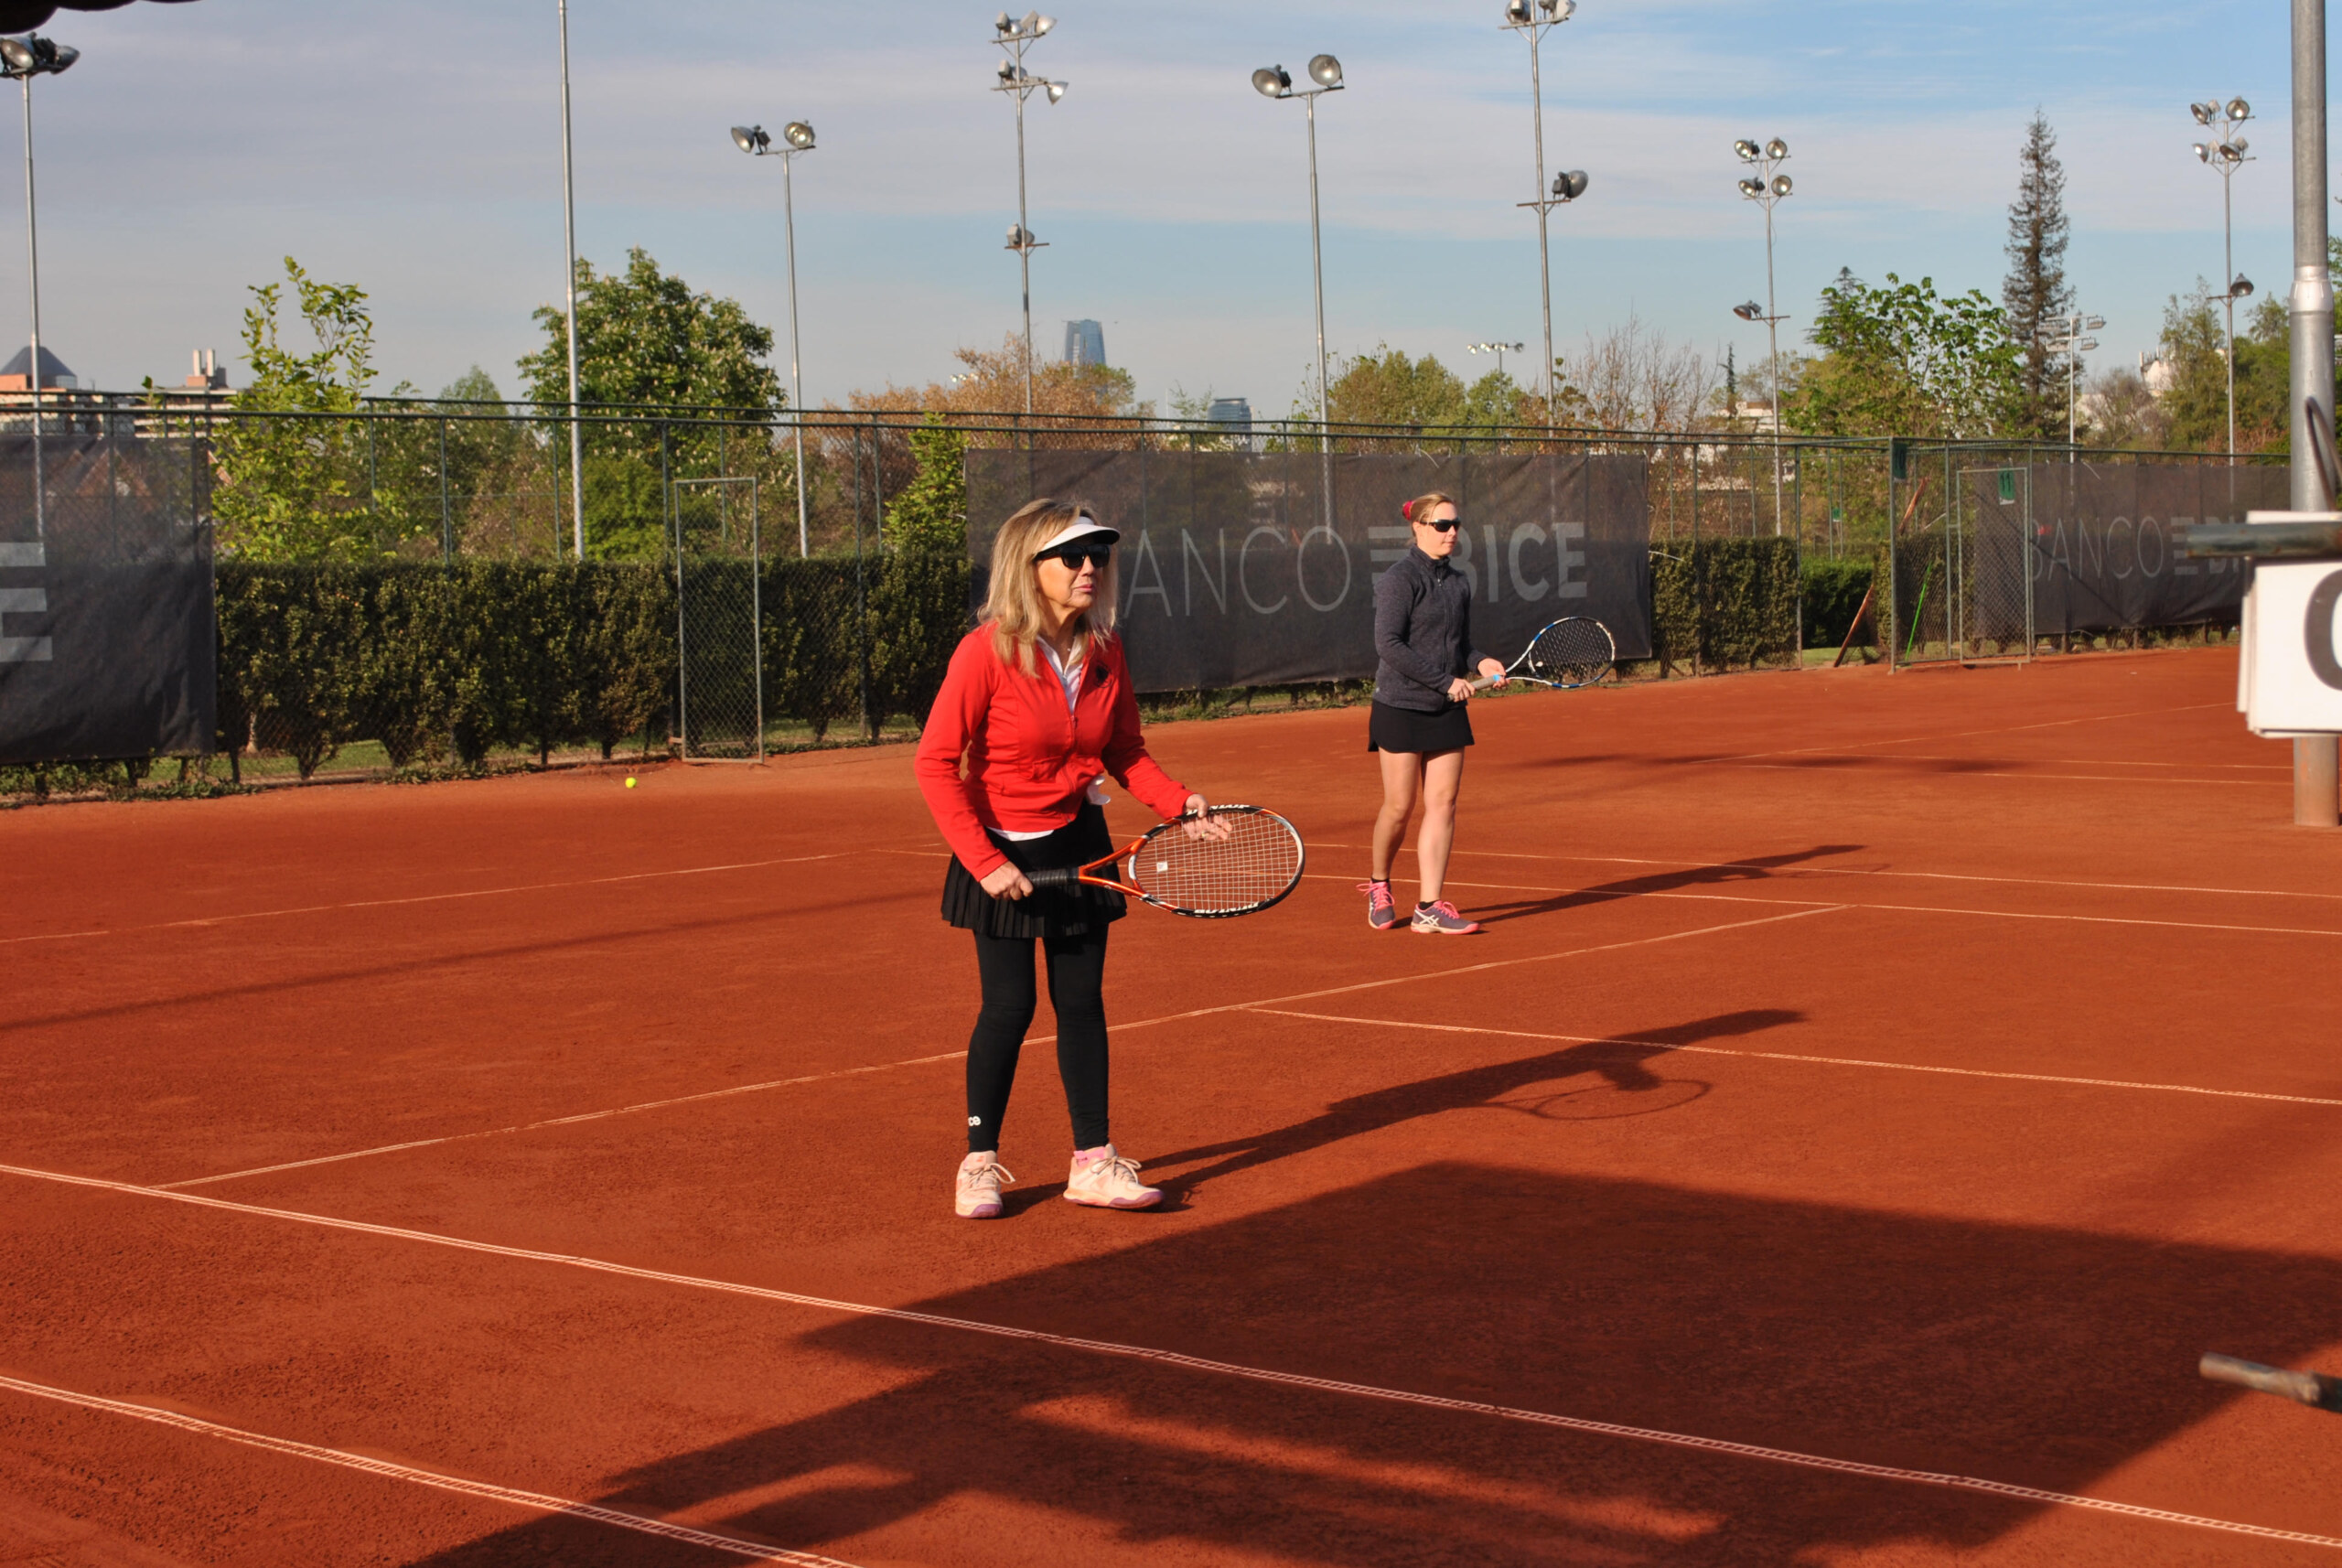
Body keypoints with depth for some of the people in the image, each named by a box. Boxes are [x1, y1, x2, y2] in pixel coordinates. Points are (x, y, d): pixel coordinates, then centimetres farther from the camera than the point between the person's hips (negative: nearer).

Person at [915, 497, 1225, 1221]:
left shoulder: (1105, 652, -2)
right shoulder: (986, 652, -18)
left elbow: (1125, 752, 8)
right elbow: (937, 763, -16)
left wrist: (1182, 805, -9)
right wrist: (983, 859, -21)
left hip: (1080, 846, 5)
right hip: (1003, 854, -5)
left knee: (1082, 1003, 8)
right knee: (1009, 1007, -1)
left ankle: (1093, 1161, 16)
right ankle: (980, 1163, 16)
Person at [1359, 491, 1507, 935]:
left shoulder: (1459, 583, 11)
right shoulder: (1399, 580, -10)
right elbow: (1389, 645, -18)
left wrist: (1481, 662, -3)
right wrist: (1446, 680, -18)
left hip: (1447, 712, 6)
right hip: (1401, 708, -6)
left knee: (1443, 803, -1)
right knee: (1399, 806, -2)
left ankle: (1430, 908, 0)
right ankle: (1379, 887, 23)